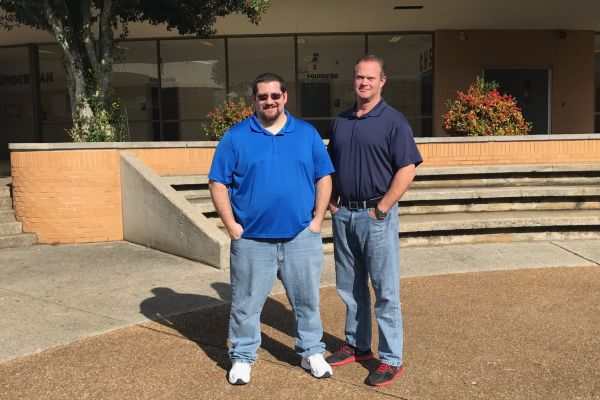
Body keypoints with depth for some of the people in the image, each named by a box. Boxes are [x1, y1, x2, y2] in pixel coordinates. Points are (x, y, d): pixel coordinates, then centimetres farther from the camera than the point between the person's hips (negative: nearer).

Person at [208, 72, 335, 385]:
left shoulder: (307, 133, 6)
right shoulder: (236, 136, 0)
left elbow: (323, 178, 7)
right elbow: (218, 184, 0)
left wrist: (317, 220, -1)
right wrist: (232, 226, -6)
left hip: (301, 237, 2)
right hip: (252, 240, -1)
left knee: (307, 300, 13)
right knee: (246, 304, 9)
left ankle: (311, 353, 31)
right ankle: (242, 358, 27)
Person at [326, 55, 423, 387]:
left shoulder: (393, 121, -7)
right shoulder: (341, 121, 12)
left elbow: (407, 170, -13)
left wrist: (381, 209, -15)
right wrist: (331, 202, 6)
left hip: (376, 214, -6)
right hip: (343, 214, 6)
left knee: (385, 290, 1)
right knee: (349, 287, 15)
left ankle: (391, 360, 12)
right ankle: (357, 345, 31)